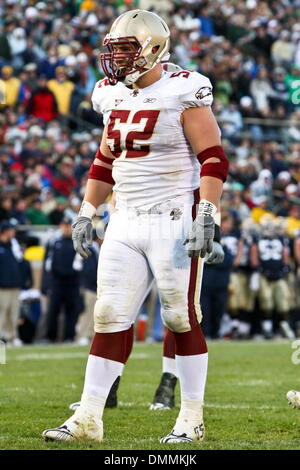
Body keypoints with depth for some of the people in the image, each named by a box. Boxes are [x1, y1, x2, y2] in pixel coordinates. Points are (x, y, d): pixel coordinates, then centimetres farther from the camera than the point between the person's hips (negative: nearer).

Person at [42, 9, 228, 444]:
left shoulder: (183, 94, -10)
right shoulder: (115, 97, 11)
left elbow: (213, 160, -12)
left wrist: (207, 216, -20)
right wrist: (86, 213, 18)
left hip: (174, 221, -6)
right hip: (126, 223, 6)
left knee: (182, 319, 0)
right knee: (111, 318, 3)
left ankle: (192, 419, 9)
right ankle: (88, 419, 3)